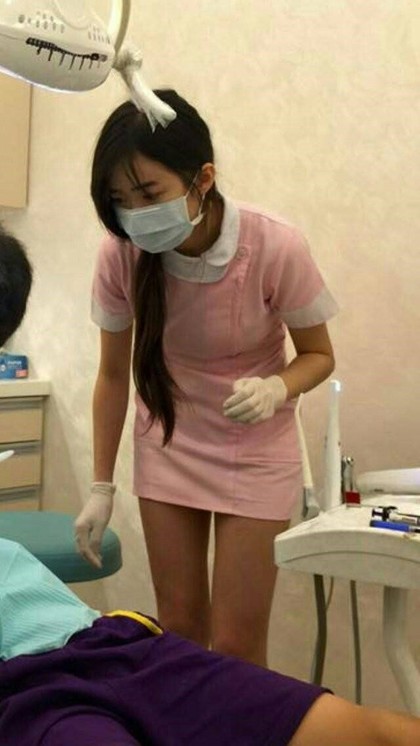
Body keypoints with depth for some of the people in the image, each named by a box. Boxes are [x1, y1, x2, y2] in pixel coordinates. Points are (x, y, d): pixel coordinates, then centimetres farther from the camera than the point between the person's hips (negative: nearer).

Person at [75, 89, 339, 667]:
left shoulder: (275, 248, -27)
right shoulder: (121, 255, -19)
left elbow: (318, 355, -10)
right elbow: (113, 374, -5)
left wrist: (276, 389, -32)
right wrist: (101, 487, -2)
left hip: (255, 451, -2)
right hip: (167, 444, 3)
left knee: (236, 645, 0)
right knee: (179, 628, 12)